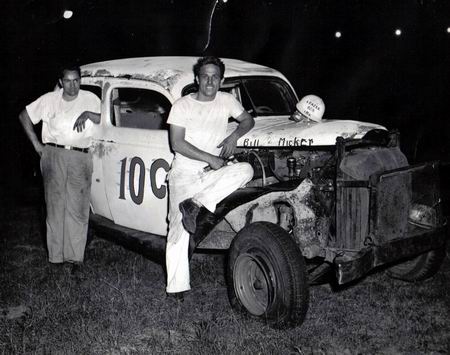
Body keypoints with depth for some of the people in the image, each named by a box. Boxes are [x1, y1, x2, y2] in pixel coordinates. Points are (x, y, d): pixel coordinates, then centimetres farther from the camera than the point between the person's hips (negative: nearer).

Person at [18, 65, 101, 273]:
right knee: (55, 205, 2)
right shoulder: (49, 100, 7)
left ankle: (75, 256, 2)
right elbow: (24, 116, 15)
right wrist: (36, 143, 9)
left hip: (80, 158, -1)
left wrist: (88, 114, -17)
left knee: (77, 208, -4)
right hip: (53, 156, 1)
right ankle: (56, 254, 10)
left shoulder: (90, 99, 6)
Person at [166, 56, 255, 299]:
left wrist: (234, 136, -2)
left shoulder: (226, 101, 8)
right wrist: (210, 158, -15)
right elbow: (177, 143, -9)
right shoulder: (182, 105, -2)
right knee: (179, 229, -11)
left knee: (246, 170, -27)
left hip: (212, 173, 3)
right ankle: (176, 286, -2)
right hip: (184, 173, -3)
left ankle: (195, 204, -25)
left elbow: (248, 120, 21)